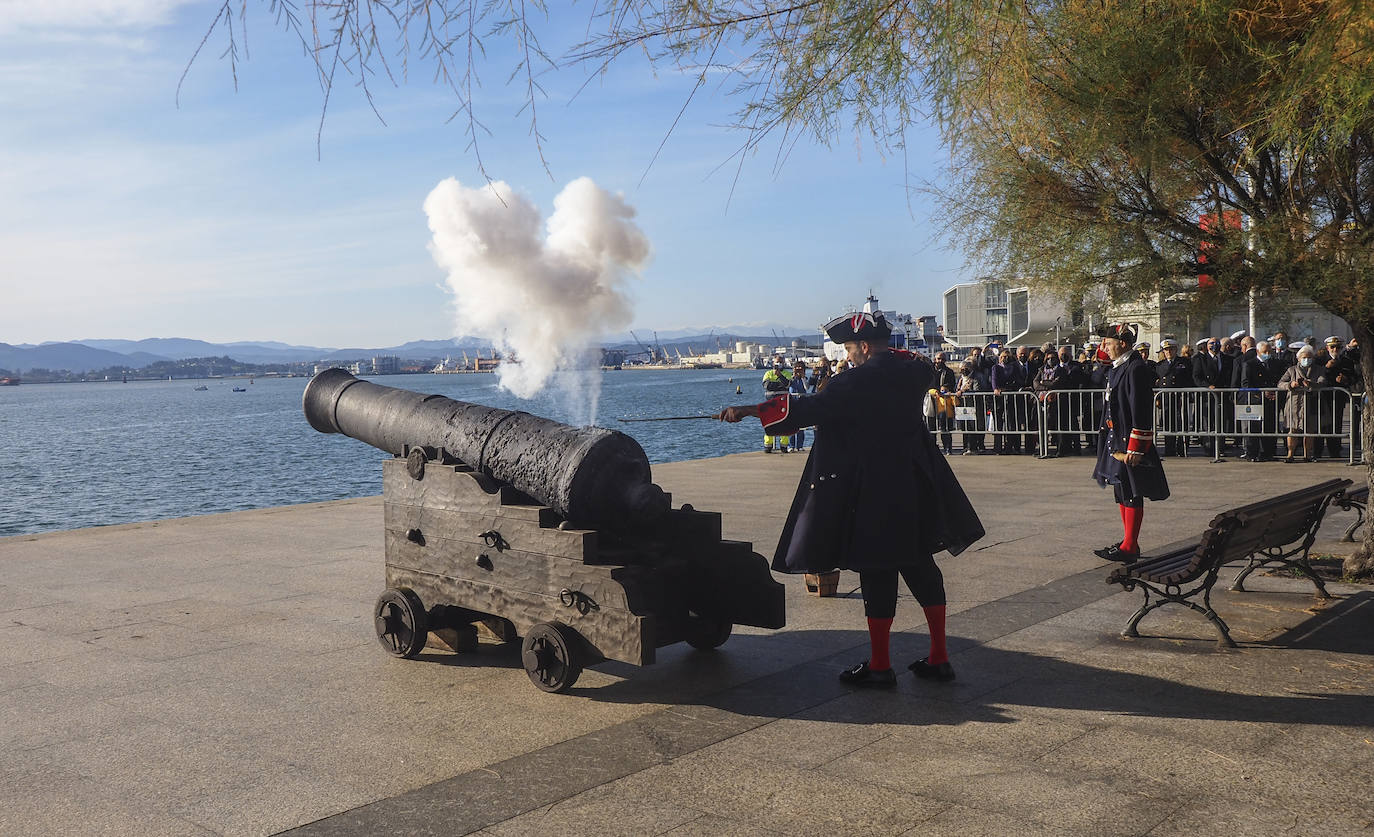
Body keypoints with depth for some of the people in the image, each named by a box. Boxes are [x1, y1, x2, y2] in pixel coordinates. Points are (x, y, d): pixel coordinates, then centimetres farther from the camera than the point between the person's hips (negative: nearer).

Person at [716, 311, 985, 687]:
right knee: (919, 565, 14)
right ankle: (939, 658, 17)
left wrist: (746, 411, -18)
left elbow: (810, 409, -21)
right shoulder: (912, 370, 5)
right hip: (916, 487, 7)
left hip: (873, 493, -7)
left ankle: (880, 666, 8)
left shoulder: (859, 381, -16)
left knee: (876, 572, 1)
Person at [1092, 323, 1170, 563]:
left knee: (1131, 494, -4)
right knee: (1122, 493, 15)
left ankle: (1129, 548, 0)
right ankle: (1129, 542, 24)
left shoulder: (1136, 369, -16)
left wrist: (1134, 448, -22)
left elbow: (1141, 413, -20)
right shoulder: (1117, 368, 14)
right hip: (1116, 442, 10)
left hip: (1130, 444, -10)